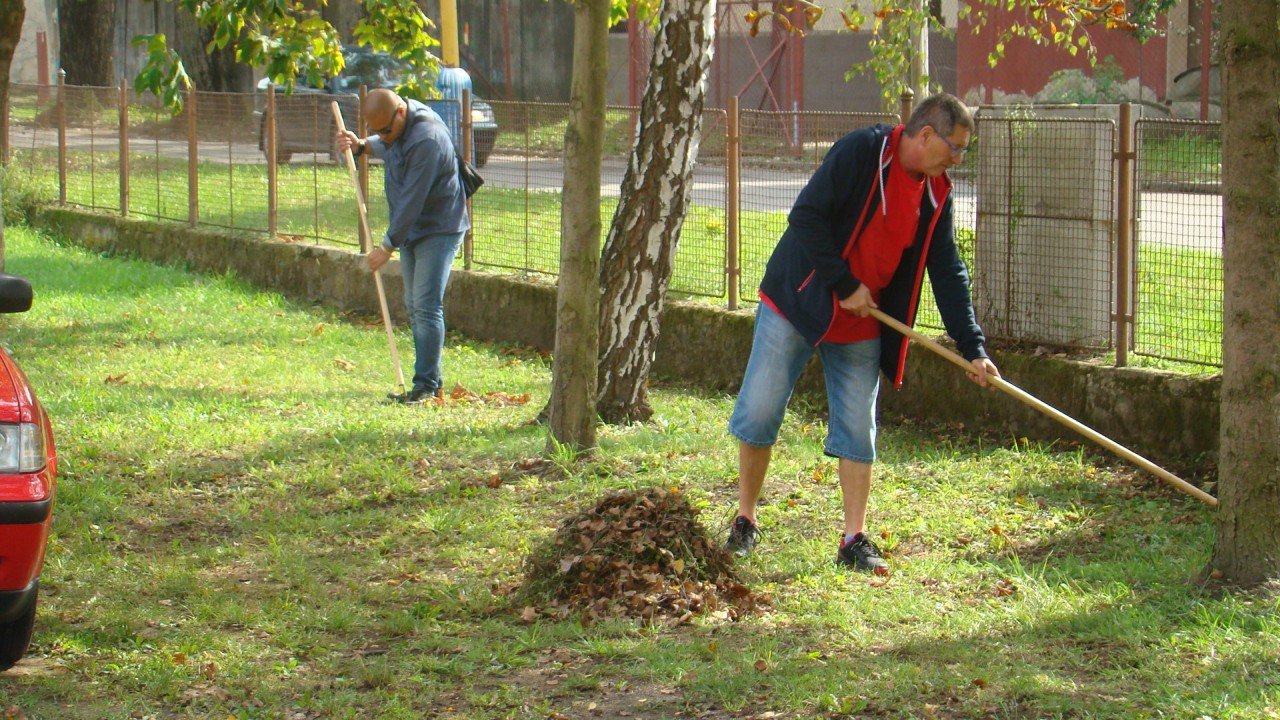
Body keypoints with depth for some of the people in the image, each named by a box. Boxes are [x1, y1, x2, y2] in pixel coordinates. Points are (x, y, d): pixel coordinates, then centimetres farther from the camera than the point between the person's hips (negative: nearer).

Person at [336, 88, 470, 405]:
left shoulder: (427, 140, -28)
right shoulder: (397, 124, 2)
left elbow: (412, 201, -27)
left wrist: (388, 246, -21)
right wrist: (361, 146, 6)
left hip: (439, 228, -10)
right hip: (412, 230, 10)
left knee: (426, 306, -13)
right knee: (414, 307, 10)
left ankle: (427, 384, -10)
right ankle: (429, 381, 16)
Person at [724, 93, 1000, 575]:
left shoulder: (935, 195, 2)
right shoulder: (861, 151, -17)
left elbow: (948, 275, 6)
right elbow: (805, 217, -21)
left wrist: (972, 348, 0)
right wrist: (846, 285, -20)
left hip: (862, 325, 5)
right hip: (796, 301, -5)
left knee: (858, 431, 3)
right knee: (759, 413, -2)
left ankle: (855, 540, 9)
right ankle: (745, 522, 14)